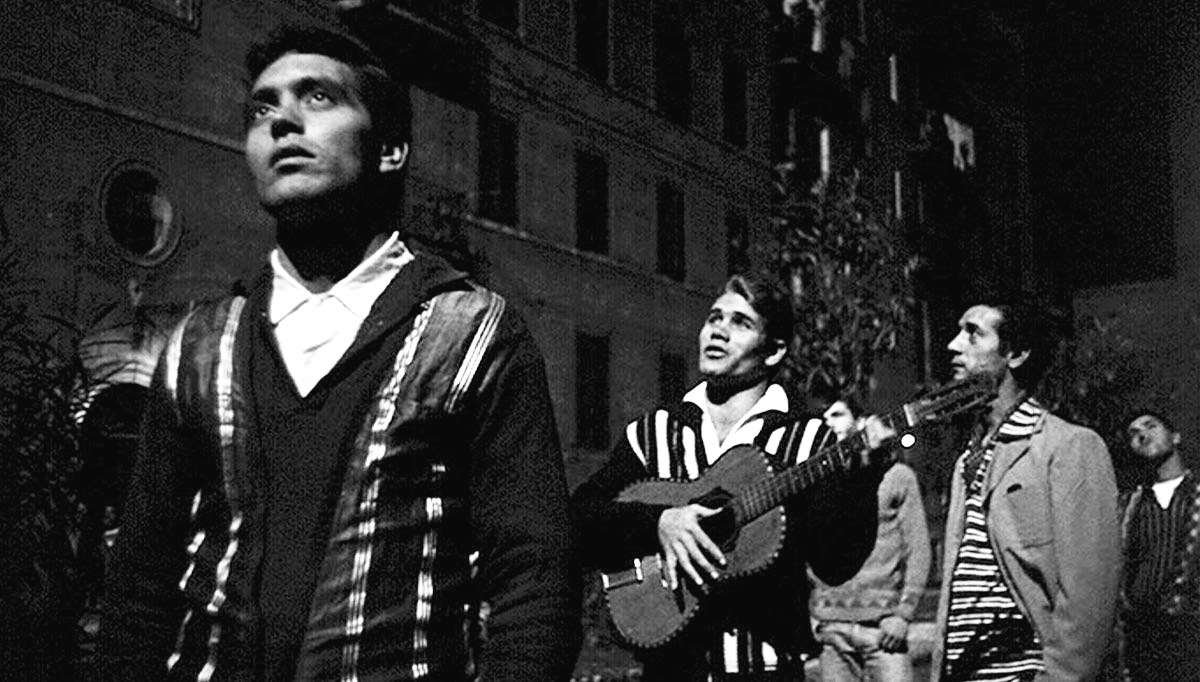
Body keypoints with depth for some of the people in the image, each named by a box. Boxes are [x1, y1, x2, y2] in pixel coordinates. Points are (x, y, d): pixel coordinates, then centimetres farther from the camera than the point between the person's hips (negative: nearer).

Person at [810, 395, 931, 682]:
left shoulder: (896, 476, 7)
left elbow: (918, 551, 3)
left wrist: (903, 613, -6)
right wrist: (810, 611, 1)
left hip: (882, 623, -2)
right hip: (831, 626, 2)